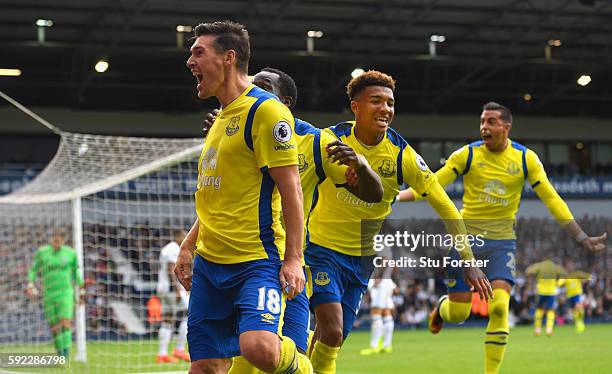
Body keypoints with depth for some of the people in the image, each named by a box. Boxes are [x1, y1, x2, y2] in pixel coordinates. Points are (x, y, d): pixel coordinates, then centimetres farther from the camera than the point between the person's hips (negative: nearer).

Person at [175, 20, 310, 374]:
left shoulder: (265, 110, -8)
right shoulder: (223, 118, 19)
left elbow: (291, 187, -13)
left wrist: (293, 259, -18)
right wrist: (189, 245, 20)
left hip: (258, 261, -8)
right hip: (210, 263, 8)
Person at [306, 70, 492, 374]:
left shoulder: (401, 154, -10)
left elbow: (444, 206, -7)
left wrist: (469, 261, -11)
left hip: (362, 257, 3)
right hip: (322, 248, -3)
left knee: (332, 341, 9)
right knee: (331, 333, -18)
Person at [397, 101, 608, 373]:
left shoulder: (526, 159, -3)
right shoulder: (467, 155, -5)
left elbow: (552, 200, 1)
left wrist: (582, 238, -2)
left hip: (502, 242, 0)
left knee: (499, 307, -19)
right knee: (458, 313, 0)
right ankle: (441, 308, 39)